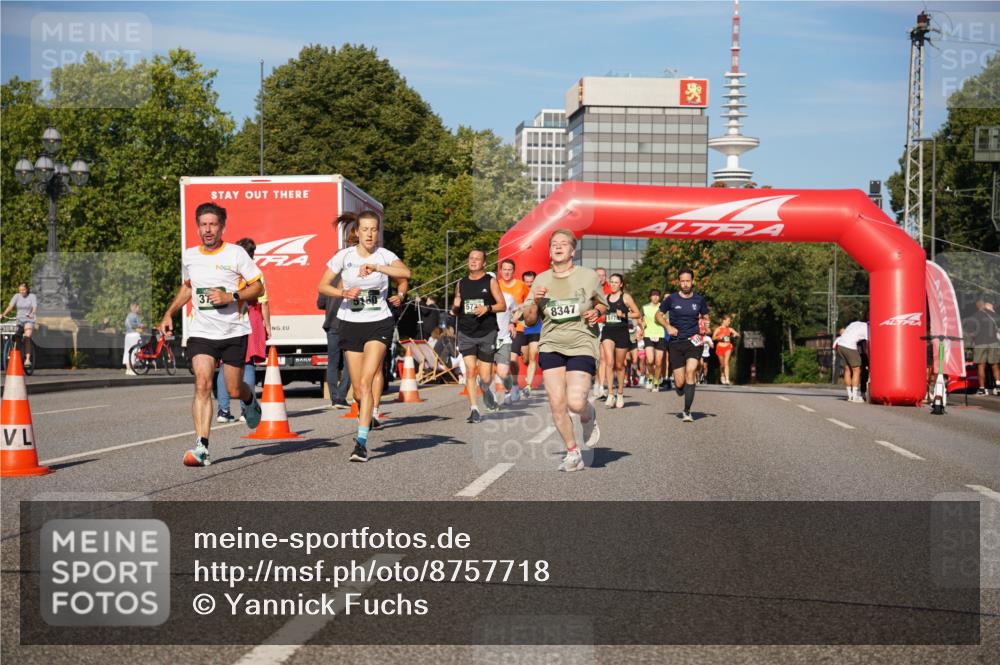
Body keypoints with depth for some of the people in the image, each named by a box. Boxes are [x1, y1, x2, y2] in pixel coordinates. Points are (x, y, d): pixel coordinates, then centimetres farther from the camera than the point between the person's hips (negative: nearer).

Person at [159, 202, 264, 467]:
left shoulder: (236, 254, -5)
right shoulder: (189, 256, 8)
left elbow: (258, 287, -4)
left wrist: (231, 297, -18)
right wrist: (169, 314, 16)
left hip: (234, 332, -2)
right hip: (201, 333, 2)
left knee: (234, 390, 5)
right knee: (202, 384, -16)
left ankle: (250, 400, 44)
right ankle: (201, 447, -21)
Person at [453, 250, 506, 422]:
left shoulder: (490, 281, 2)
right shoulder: (461, 283, 12)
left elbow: (502, 305, -1)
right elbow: (455, 311, 19)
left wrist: (487, 308, -18)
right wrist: (455, 306, -4)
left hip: (487, 333, -2)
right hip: (466, 334, 2)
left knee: (485, 376, 1)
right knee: (470, 371, -12)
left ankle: (486, 389, 37)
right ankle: (473, 408, -8)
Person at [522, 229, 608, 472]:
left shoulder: (588, 276, 4)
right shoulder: (541, 280, 9)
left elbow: (602, 304, 18)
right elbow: (529, 320, 12)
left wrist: (597, 311, -4)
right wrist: (535, 302, -7)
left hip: (582, 346, -3)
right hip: (551, 347, 3)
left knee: (576, 402, -18)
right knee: (556, 403, -5)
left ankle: (590, 417, 20)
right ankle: (573, 454, 12)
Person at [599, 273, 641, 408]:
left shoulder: (626, 297, 2)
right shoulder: (605, 297, 12)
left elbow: (637, 314, 1)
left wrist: (624, 315, -12)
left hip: (622, 333, -2)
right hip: (607, 332, 2)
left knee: (619, 365, 7)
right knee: (609, 362, -17)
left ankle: (620, 394, 24)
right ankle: (610, 394, -18)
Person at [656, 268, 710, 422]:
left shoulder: (699, 300, 6)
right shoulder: (671, 299, 1)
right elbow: (658, 315, 10)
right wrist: (668, 326, -8)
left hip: (693, 342, 0)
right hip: (676, 343, 0)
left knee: (690, 372, -22)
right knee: (680, 383, -4)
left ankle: (687, 411, -15)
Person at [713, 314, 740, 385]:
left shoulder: (730, 329, 5)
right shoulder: (718, 329, -1)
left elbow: (738, 334, 6)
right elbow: (713, 338, -5)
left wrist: (735, 335, -17)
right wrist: (719, 337, -22)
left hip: (727, 347, 1)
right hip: (720, 347, -1)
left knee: (726, 363, -15)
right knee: (722, 364, 9)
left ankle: (727, 380, -22)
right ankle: (722, 376, 38)